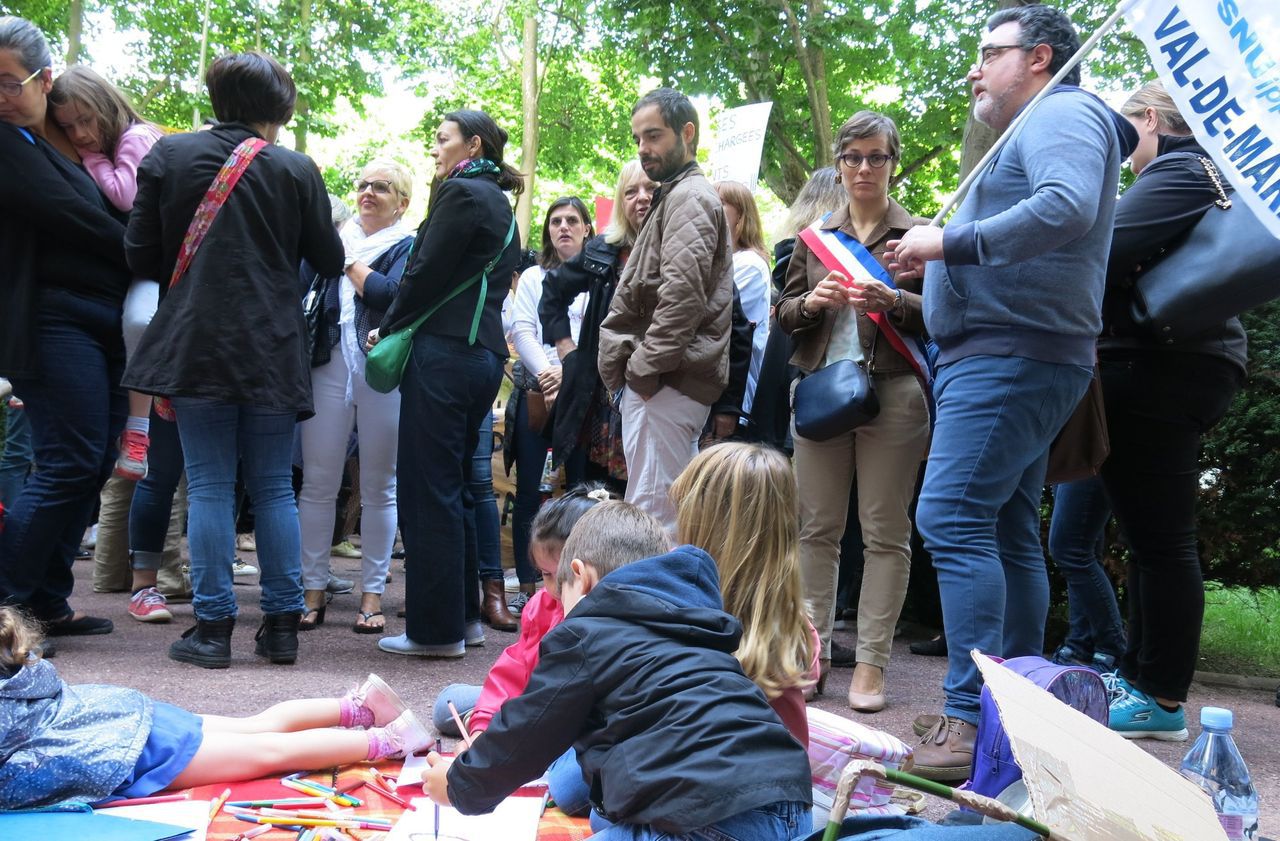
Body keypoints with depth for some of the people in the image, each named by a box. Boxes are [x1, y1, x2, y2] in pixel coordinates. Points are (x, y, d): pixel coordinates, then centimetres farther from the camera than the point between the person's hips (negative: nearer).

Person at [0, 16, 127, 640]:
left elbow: (100, 218, 19)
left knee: (92, 465, 8)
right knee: (69, 465, -10)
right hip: (51, 323, -8)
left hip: (101, 324, 8)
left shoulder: (61, 143, 17)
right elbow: (76, 220, -13)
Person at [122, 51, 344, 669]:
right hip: (273, 349, 0)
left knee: (208, 486, 4)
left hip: (196, 342, 0)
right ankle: (282, 624, 11)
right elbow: (329, 260, 6)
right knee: (274, 486, 8)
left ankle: (212, 628, 4)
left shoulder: (167, 155, 0)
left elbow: (141, 255, 3)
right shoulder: (296, 170, -2)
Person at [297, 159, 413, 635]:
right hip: (330, 367, 3)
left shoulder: (408, 246, 6)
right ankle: (313, 591, 11)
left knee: (379, 487, 4)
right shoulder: (335, 240, 17)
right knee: (317, 483, 2)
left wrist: (349, 260, -2)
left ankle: (372, 594, 12)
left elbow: (389, 293, -14)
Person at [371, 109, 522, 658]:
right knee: (454, 485, 15)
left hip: (444, 351, -9)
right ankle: (464, 616, 21)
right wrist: (399, 325, 15)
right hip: (485, 351, 9)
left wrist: (389, 327, 1)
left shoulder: (461, 192, -6)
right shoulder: (500, 206, 21)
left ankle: (435, 629, 1)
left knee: (428, 489, -4)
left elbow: (426, 272, -12)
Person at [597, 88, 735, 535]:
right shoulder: (675, 196, 26)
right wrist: (636, 366, 19)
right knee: (676, 518, 12)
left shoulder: (689, 196, -7)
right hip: (661, 380, 11)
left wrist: (643, 365, -16)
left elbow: (682, 292, -21)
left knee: (650, 517, -13)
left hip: (664, 381, -11)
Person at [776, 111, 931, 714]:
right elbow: (783, 315, 16)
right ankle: (813, 649, 12)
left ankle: (871, 663, 5)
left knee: (885, 533, -1)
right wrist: (810, 302, -6)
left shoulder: (918, 233, 6)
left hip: (892, 394, -3)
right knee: (817, 527, 4)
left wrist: (891, 300, -17)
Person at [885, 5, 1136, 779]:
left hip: (1011, 354, -11)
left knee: (954, 517, -18)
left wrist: (950, 242, -19)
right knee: (1008, 532, 10)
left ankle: (974, 716, -19)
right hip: (1003, 357, 11)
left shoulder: (1061, 113, -5)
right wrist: (935, 271, 15)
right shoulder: (1035, 129, 27)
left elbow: (1069, 207, -25)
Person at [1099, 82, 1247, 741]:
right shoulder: (1208, 174, 23)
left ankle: (1163, 700, -1)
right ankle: (1137, 672, 24)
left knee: (1159, 537, -7)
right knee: (1153, 534, 15)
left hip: (1155, 375, -11)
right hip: (1187, 368, 11)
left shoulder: (1178, 171, -10)